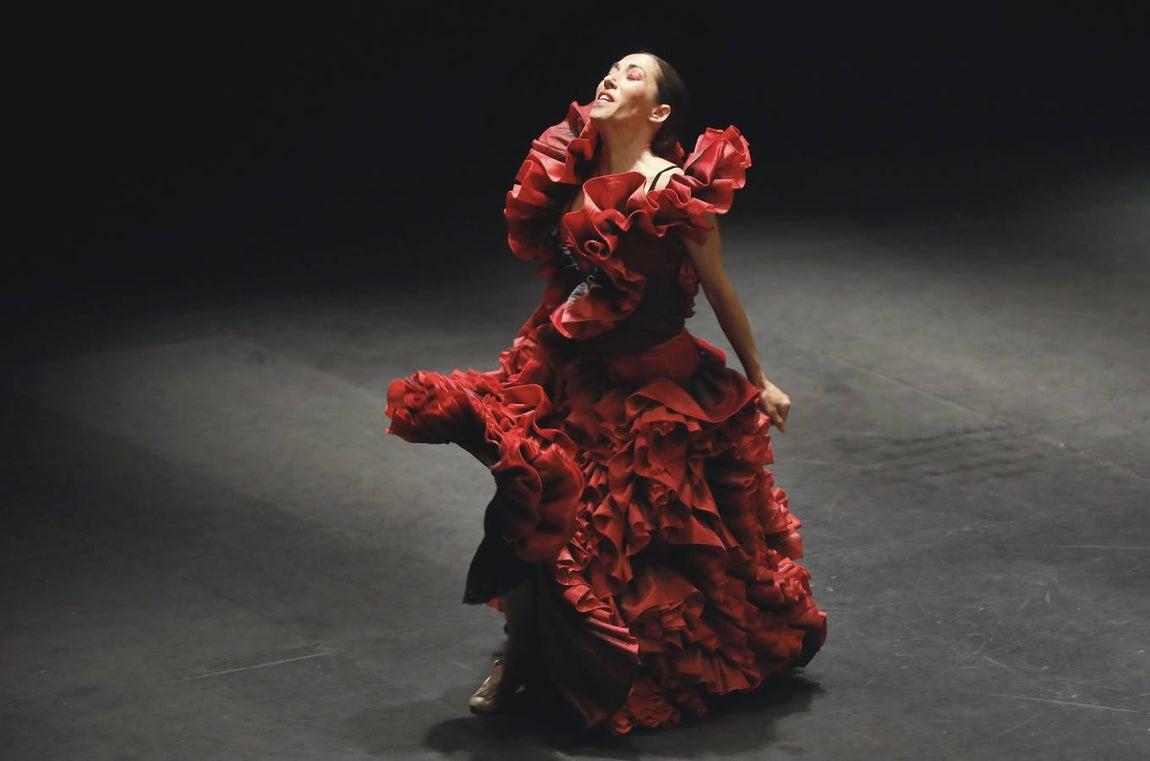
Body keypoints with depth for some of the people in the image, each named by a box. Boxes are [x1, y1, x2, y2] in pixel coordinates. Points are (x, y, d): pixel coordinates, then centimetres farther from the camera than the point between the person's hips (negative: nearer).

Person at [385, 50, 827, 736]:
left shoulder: (675, 189, -15)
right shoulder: (578, 177, 1)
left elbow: (719, 291, -5)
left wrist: (758, 381, 0)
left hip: (659, 385, -4)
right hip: (577, 376, 4)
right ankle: (523, 647, 3)